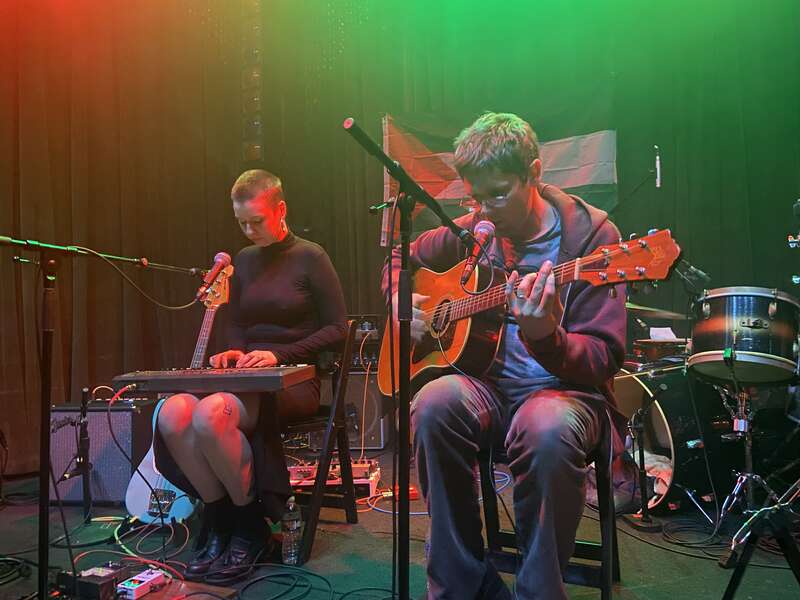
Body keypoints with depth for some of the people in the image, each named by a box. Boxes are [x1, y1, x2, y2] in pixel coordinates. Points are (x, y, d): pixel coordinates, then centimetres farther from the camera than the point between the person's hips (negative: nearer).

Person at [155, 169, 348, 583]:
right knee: (172, 415, -23)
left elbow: (337, 329, -7)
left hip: (295, 379, -6)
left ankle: (251, 528, -10)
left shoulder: (310, 257, -4)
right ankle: (221, 521, -4)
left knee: (211, 415, -33)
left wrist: (279, 355, -16)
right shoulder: (244, 261, 14)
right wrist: (234, 351, -1)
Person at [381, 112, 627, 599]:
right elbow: (401, 257, 24)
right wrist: (401, 299, 1)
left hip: (565, 387, -3)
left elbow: (603, 361, -14)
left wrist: (544, 337, -35)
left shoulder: (591, 234, -9)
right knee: (437, 402, -30)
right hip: (488, 384, 4)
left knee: (548, 430, -38)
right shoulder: (473, 230, 5)